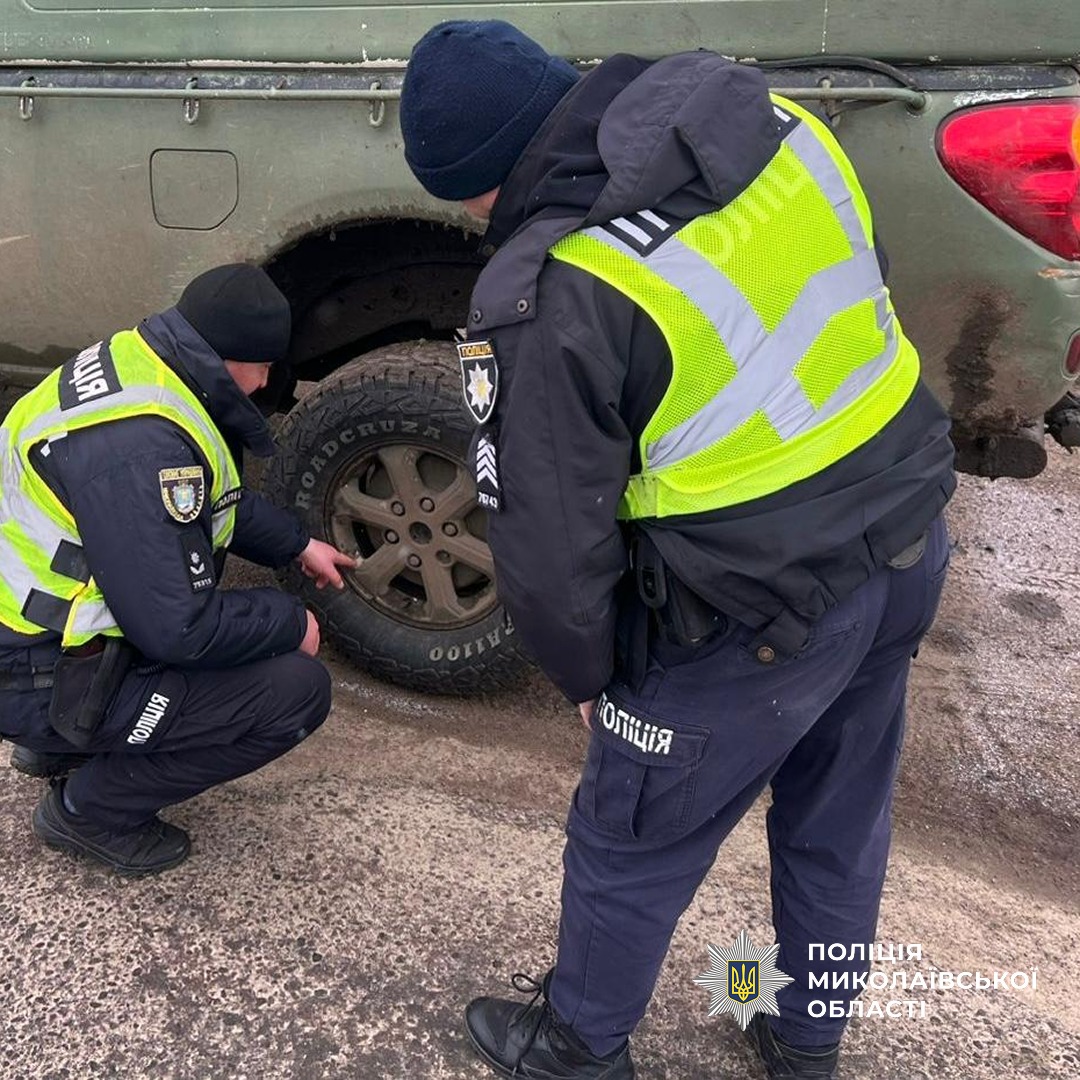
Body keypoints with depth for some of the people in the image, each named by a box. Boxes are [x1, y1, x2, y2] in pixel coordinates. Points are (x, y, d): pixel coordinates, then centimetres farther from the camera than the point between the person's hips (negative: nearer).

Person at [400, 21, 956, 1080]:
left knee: (629, 850, 17)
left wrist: (587, 676, 4)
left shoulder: (547, 301, -23)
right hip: (905, 545, 8)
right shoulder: (772, 122, -3)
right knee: (840, 826, 26)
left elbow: (548, 546, -16)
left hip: (760, 617, -7)